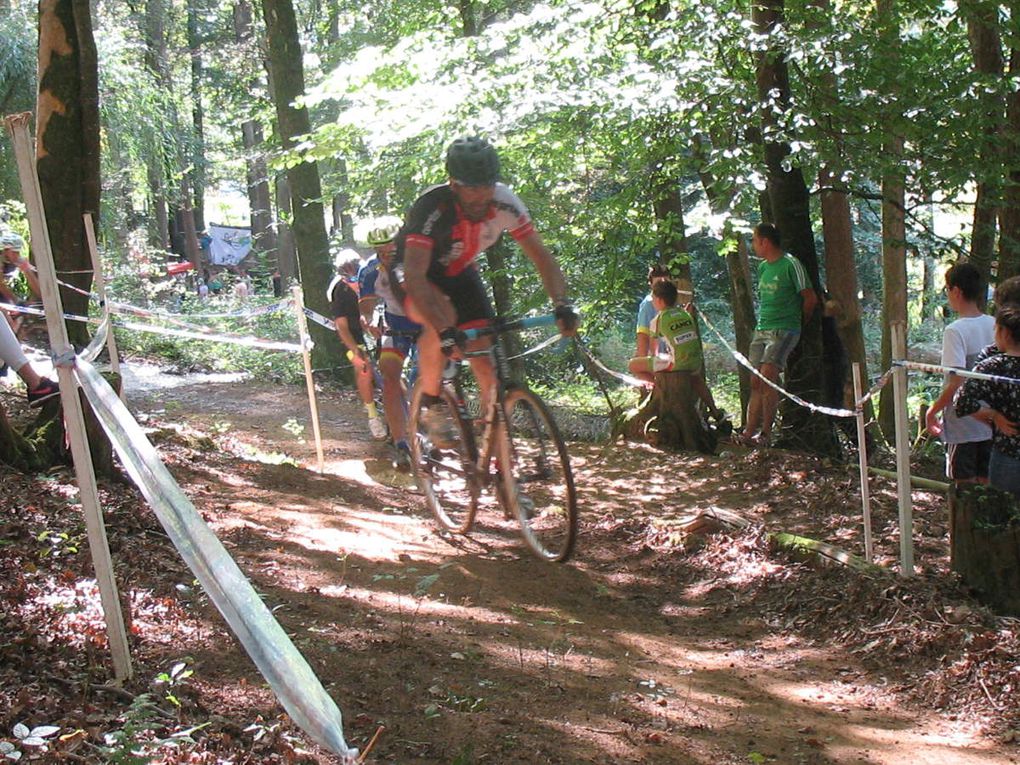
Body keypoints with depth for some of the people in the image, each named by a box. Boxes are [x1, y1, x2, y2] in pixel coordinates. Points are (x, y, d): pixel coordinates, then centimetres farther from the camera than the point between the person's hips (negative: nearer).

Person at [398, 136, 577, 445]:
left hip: (460, 272, 4)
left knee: (486, 352, -10)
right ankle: (431, 403, -15)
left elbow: (541, 256, -18)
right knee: (443, 315, -36)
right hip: (420, 276, -4)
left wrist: (562, 304, -34)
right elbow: (414, 275, -45)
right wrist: (445, 331, -56)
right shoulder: (432, 208, -36)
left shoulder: (505, 203, -24)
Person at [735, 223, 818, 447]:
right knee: (756, 382, 1)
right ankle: (749, 432, 0)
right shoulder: (763, 267, 15)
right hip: (761, 330, 8)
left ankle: (766, 433, -15)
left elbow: (810, 298, -5)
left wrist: (800, 323, 6)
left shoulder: (790, 264, -9)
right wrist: (763, 323, 17)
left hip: (784, 330, -8)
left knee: (767, 377, -19)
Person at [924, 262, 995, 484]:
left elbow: (956, 383, -21)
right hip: (991, 423, 6)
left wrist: (932, 411, -8)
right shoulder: (994, 326, 2)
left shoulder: (956, 330, -17)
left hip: (963, 426, -6)